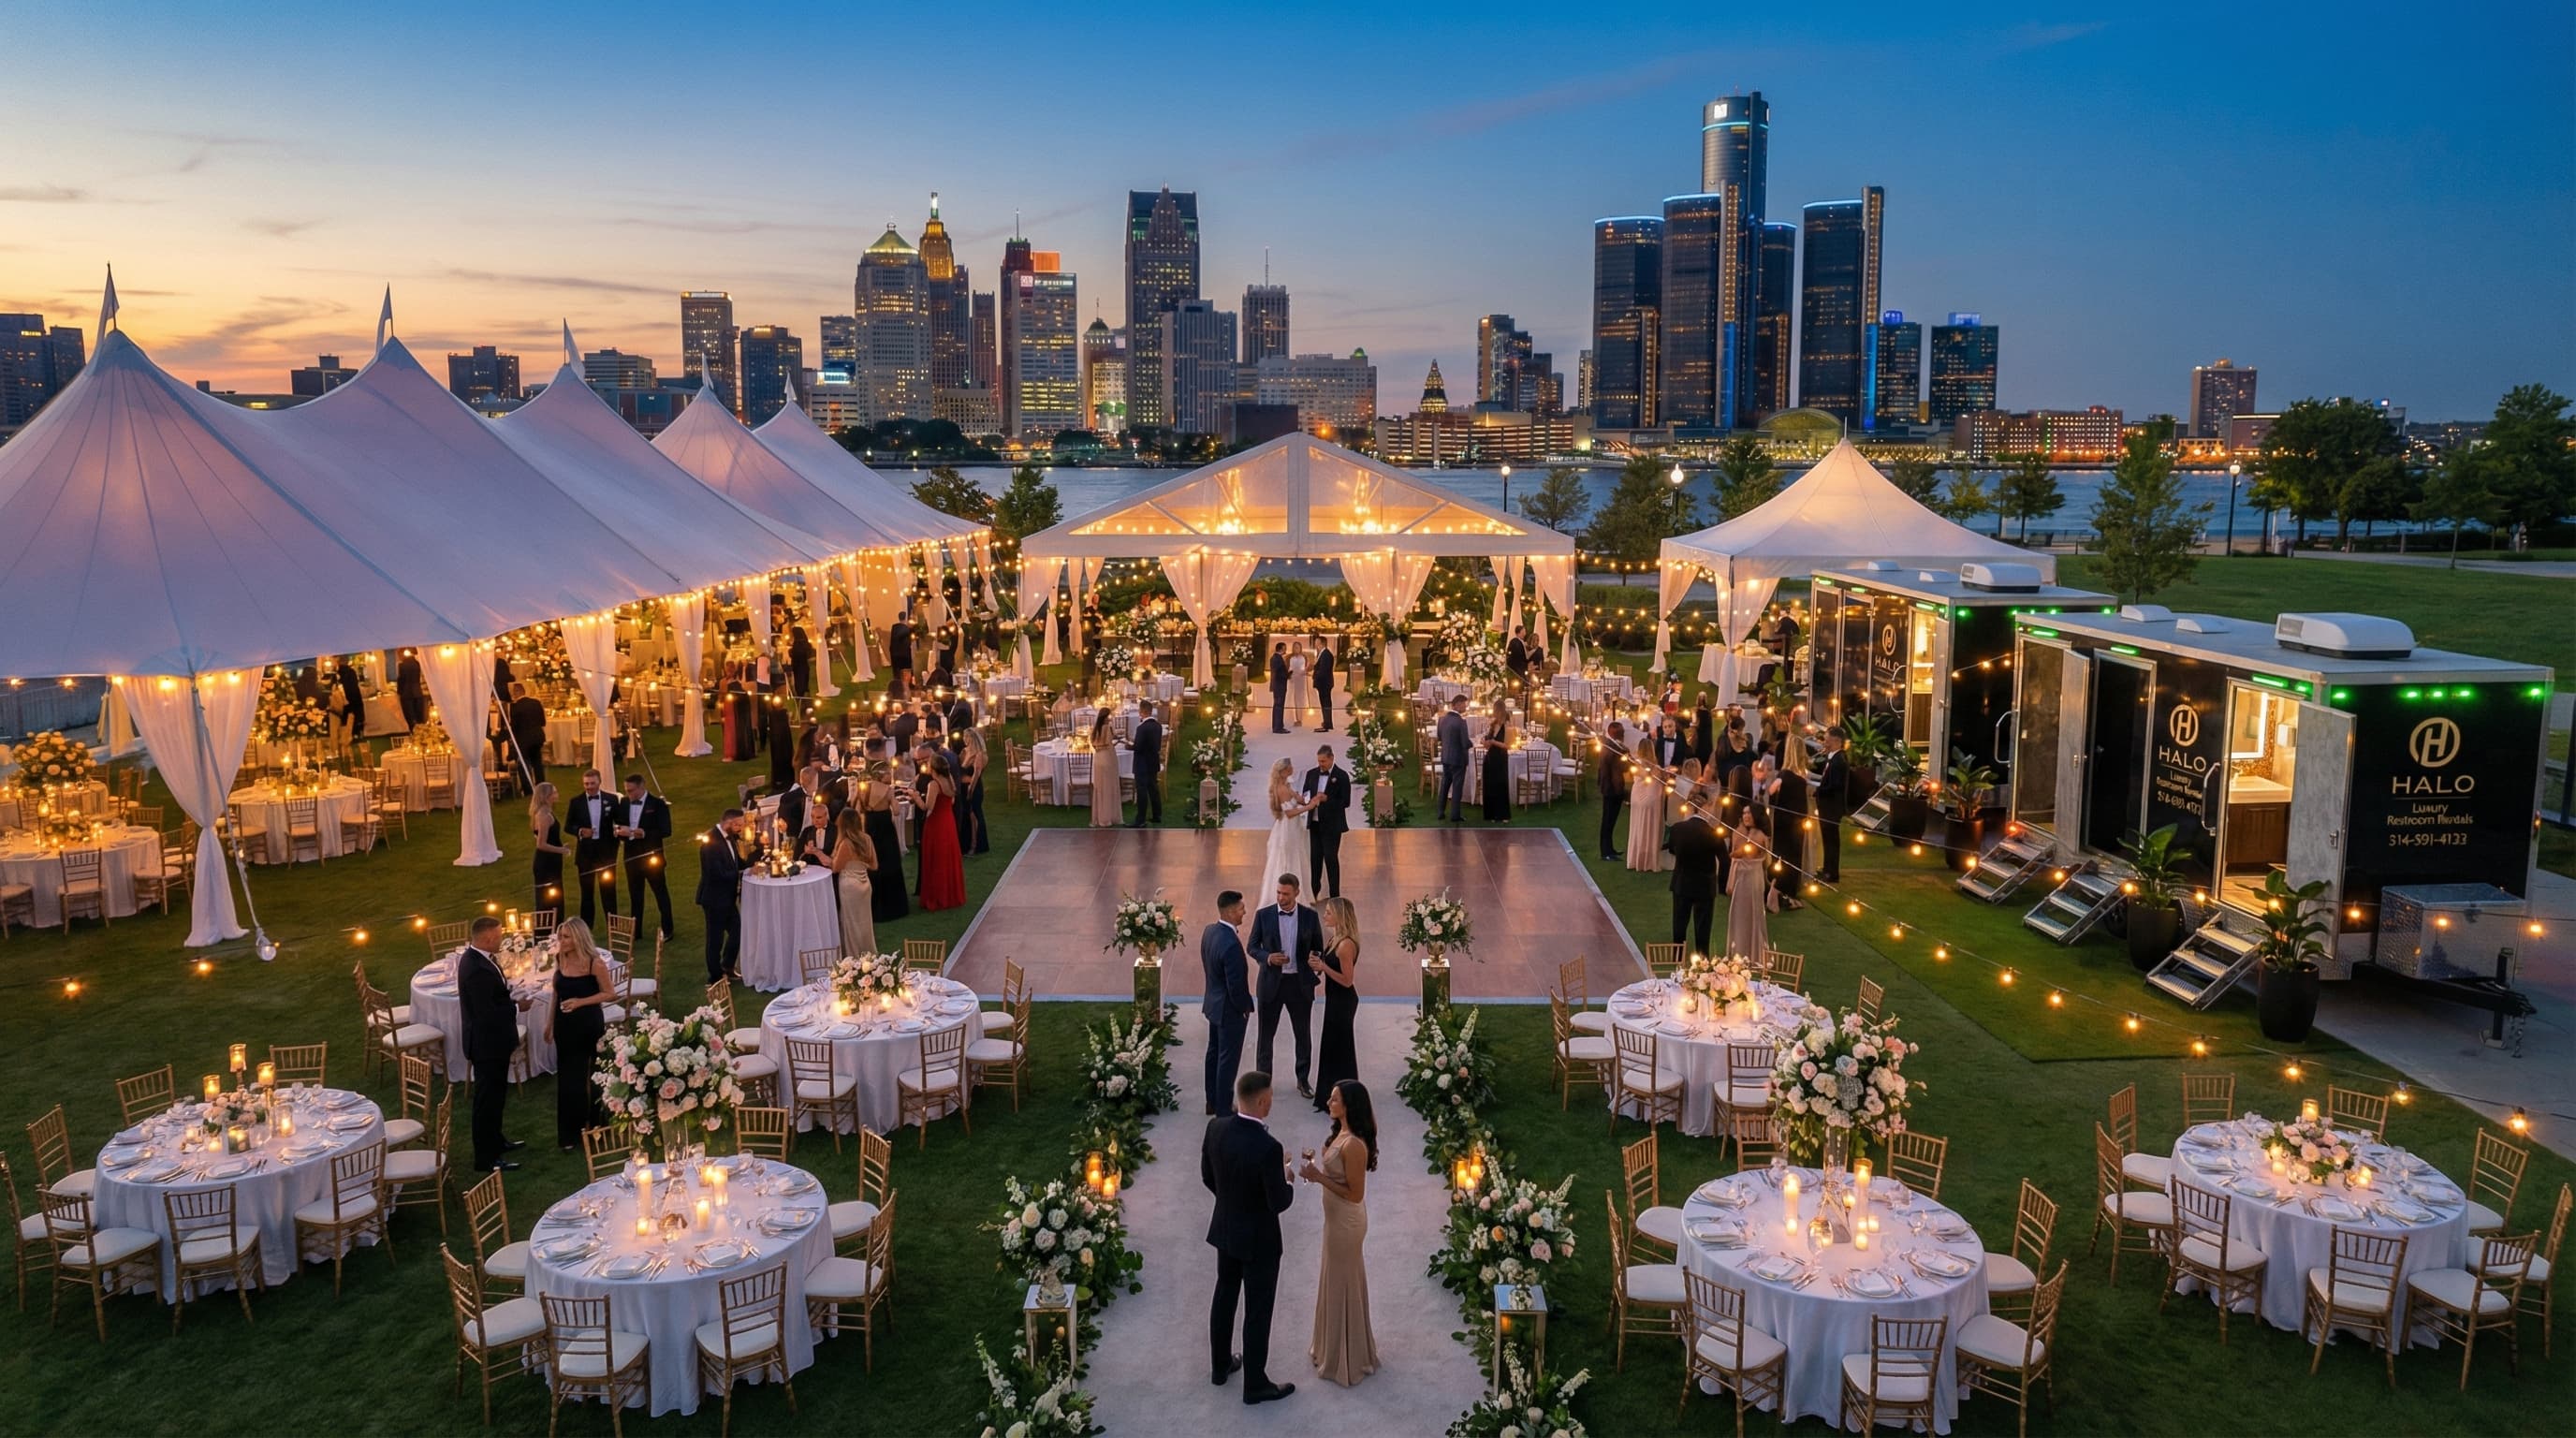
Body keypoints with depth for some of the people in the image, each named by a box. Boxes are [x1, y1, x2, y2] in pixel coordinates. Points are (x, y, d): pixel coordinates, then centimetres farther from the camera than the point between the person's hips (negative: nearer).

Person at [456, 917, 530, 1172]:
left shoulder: (475, 958, 2)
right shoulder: (478, 969, -29)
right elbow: (487, 1014, -29)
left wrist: (509, 989, 0)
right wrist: (517, 1007, -17)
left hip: (492, 1042, 10)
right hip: (487, 1045, -10)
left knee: (495, 1095, 25)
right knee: (488, 1099, 2)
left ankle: (494, 1140, 41)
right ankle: (486, 1159, 12)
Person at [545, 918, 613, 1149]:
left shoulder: (595, 962, -16)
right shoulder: (560, 960, 0)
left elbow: (610, 994, -12)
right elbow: (557, 994, 10)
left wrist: (580, 1002, -22)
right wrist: (549, 1024, 11)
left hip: (589, 1024, -4)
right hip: (565, 1025, 4)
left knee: (593, 1076, 9)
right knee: (567, 1079, 8)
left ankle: (596, 1126, 26)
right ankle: (570, 1133, 19)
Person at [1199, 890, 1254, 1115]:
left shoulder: (1209, 931, -5)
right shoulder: (1231, 944, -32)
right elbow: (1236, 986, -26)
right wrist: (1244, 1008, -10)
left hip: (1213, 1002, 9)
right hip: (1230, 1010, -9)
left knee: (1214, 1053, 21)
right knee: (1228, 1060, 6)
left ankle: (1213, 1102, 35)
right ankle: (1224, 1110, 19)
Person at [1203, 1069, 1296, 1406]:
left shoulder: (1215, 1128, -12)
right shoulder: (1268, 1148, -32)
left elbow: (1207, 1176, 2)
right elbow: (1280, 1203, -23)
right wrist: (1286, 1180, -2)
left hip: (1225, 1229, 7)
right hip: (1258, 1238, -6)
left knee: (1224, 1296, 24)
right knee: (1258, 1311, 10)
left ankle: (1220, 1365, 42)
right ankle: (1255, 1385, 25)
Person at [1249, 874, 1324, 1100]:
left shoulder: (1310, 916, -2)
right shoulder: (1263, 915, -4)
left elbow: (1318, 947, 5)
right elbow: (1252, 946, 1)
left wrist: (1316, 959, -18)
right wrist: (1268, 958, -18)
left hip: (1300, 983, 1)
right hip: (1271, 982, -1)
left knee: (1303, 1034, 12)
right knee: (1266, 1034, 7)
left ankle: (1303, 1080, 27)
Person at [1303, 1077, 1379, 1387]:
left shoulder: (1354, 1145, -29)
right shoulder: (1343, 1133, 1)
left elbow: (1355, 1194, -25)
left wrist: (1319, 1178, -25)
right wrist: (1318, 1170, -2)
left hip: (1345, 1221, -10)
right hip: (1338, 1218, 10)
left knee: (1342, 1285, 6)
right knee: (1338, 1282, 22)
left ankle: (1344, 1360, 22)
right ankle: (1336, 1349, 38)